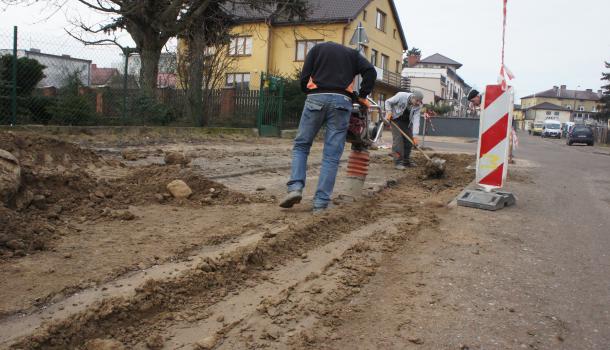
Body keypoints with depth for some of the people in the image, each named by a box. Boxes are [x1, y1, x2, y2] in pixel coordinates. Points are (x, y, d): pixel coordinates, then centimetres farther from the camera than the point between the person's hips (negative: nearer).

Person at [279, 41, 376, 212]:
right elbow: (371, 72, 8)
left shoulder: (317, 48, 23)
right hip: (342, 101, 1)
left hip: (316, 98, 0)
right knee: (331, 156, -1)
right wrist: (362, 96, 13)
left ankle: (295, 187, -8)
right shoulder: (352, 53, 26)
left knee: (301, 145, 12)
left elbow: (304, 77, 11)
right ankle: (321, 203, -4)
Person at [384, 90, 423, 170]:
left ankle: (406, 161, 16)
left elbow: (416, 119, -24)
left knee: (409, 140, 2)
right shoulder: (401, 96, -28)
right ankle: (398, 162, -16)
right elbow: (388, 102, -14)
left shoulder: (418, 106, -18)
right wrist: (388, 112, -27)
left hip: (407, 121, 5)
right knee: (398, 139, -15)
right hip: (396, 119, -5)